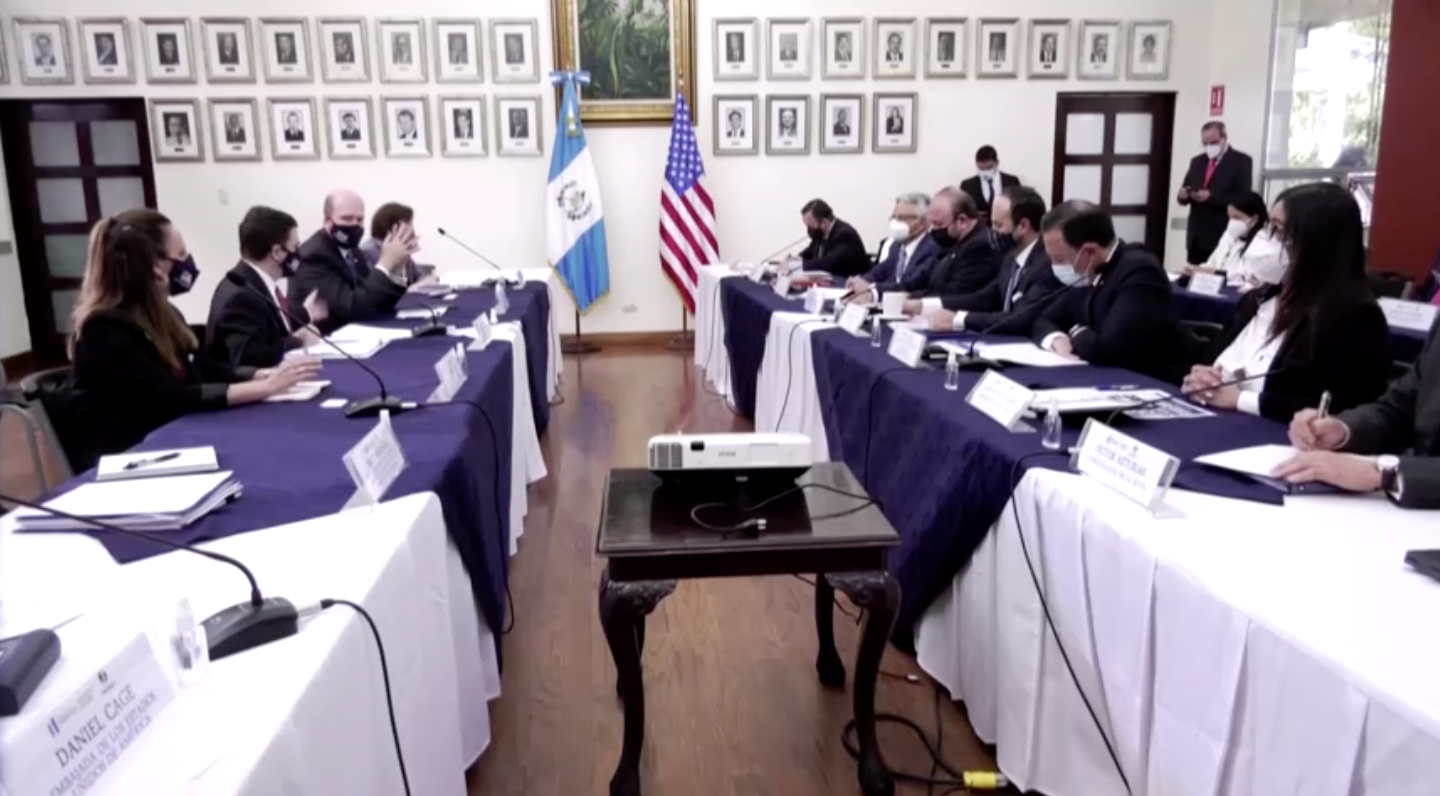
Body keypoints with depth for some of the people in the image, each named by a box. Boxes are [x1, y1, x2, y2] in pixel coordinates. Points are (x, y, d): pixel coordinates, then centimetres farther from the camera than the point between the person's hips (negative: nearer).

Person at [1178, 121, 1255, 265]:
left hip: (1224, 236, -5)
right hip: (1196, 236, 5)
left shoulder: (1241, 161, -1)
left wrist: (1211, 196, -21)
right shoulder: (1197, 161, 17)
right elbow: (1185, 192, 17)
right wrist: (1183, 194, -7)